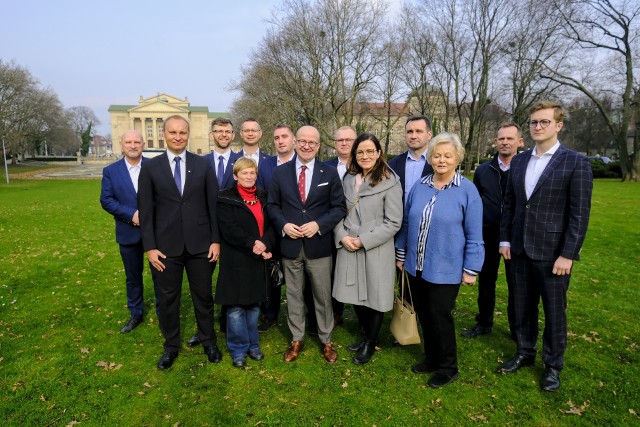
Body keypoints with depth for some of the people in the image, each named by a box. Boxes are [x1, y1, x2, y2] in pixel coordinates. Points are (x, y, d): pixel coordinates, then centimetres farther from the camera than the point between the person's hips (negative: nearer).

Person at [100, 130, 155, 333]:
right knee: (133, 277, 15)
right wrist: (131, 215, -15)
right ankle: (136, 314, 33)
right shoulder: (111, 171, 2)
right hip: (128, 233, 2)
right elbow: (106, 200, -3)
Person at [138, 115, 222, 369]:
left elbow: (213, 205, 1)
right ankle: (171, 346, 32)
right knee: (167, 299, 12)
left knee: (203, 296, 12)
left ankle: (209, 342, 32)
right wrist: (150, 247, -4)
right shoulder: (150, 168, 1)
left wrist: (216, 240, -3)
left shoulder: (203, 165, 1)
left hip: (200, 244, 0)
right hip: (166, 246, 0)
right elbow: (146, 210, 0)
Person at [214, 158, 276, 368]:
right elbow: (229, 229, -14)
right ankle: (238, 350, 18)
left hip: (259, 259, 5)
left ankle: (252, 345, 28)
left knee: (254, 304, 13)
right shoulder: (225, 198, -3)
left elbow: (271, 225, 5)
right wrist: (252, 244, -21)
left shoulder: (263, 197, 12)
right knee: (235, 307, 1)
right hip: (236, 260, -4)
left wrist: (265, 244, -13)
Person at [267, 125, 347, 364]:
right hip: (290, 244, 1)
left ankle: (326, 341, 29)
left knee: (323, 296, 10)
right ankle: (297, 340, 31)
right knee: (293, 295, 13)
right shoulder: (280, 172, 4)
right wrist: (284, 225, -11)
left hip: (319, 245, -1)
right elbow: (272, 205, 6)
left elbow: (339, 208, -2)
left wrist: (318, 225, -16)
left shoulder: (330, 173, 1)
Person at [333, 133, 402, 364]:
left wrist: (364, 240, -15)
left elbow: (393, 223, -12)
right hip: (348, 249, 5)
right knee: (356, 295, 14)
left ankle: (370, 343, 32)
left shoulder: (390, 182, -9)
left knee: (374, 297, 9)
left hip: (376, 251, -4)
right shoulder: (348, 179, 7)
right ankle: (366, 334, 39)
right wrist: (342, 236, -7)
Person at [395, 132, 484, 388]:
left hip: (445, 270, -4)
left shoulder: (467, 191, -9)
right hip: (416, 266, 5)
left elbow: (474, 235, -7)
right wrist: (401, 254, 12)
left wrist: (471, 269, -8)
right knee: (424, 315, 15)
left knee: (439, 316, 4)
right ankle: (432, 358, 37)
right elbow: (406, 224, 10)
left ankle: (448, 368, 27)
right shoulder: (419, 187, 3)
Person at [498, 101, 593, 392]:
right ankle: (524, 353, 35)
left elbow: (579, 214, -11)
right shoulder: (519, 161, 7)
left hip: (552, 251, -4)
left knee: (554, 310, 10)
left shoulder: (576, 163, -8)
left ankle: (553, 365, 29)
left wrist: (567, 254, -14)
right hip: (520, 249, 5)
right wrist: (505, 239, 6)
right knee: (522, 306, 16)